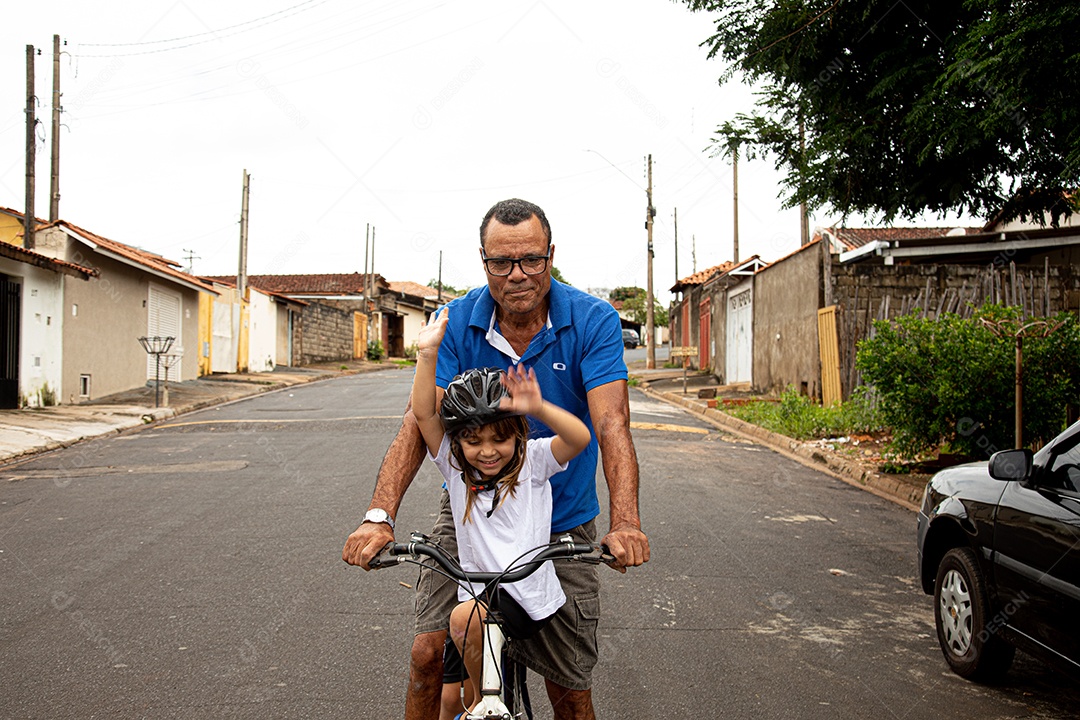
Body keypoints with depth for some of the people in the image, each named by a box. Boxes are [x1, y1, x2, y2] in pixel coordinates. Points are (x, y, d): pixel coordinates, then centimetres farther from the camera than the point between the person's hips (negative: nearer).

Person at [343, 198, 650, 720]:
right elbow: (420, 421, -18)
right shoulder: (456, 324, -9)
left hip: (562, 522, -1)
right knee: (429, 652, -8)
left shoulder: (593, 322, -14)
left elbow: (611, 424, -24)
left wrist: (624, 522, -40)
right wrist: (380, 515, -32)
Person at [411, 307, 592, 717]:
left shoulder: (532, 461, -7)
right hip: (478, 594, 5)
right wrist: (427, 354, -24)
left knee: (465, 618, -30)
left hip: (530, 598, -5)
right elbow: (423, 414, -12)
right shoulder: (454, 466, 0)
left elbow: (580, 437, -23)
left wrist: (538, 409, -41)